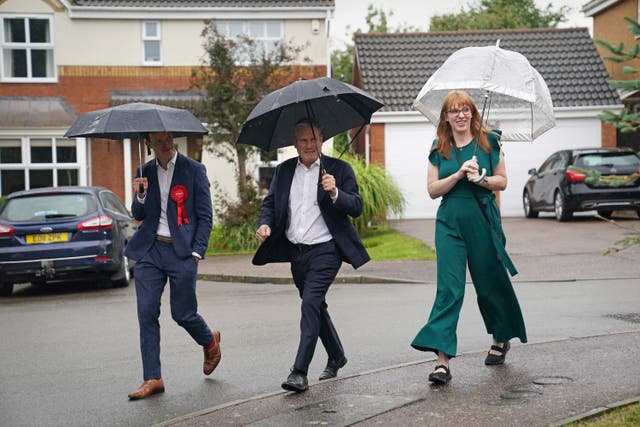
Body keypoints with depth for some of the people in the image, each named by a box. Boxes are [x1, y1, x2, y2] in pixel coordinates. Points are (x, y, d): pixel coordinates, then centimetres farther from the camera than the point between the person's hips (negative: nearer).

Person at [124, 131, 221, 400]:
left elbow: (205, 216, -1)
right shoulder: (145, 172, 10)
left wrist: (197, 253, -7)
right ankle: (152, 379, 5)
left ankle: (210, 342, 34)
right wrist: (140, 197, -8)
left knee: (183, 313, 1)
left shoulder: (194, 170, -1)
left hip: (181, 251, -4)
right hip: (149, 250, 4)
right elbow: (139, 216, 13)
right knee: (147, 314, -2)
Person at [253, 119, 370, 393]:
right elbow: (270, 202, 12)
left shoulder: (338, 169, -2)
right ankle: (336, 356, 39)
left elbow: (356, 207, -7)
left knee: (310, 303, -18)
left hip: (325, 250, -6)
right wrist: (265, 224, -9)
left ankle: (300, 372, -17)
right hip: (296, 252, 6)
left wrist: (335, 193, -25)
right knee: (315, 306, 18)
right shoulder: (284, 170, 10)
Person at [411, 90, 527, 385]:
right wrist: (459, 174, -13)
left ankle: (501, 339, 39)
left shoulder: (489, 142, 4)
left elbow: (502, 181, 6)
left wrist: (481, 178, -13)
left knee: (490, 283, 12)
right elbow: (432, 189, 1)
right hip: (449, 224, 0)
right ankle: (442, 360, -14)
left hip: (483, 221, 0)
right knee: (449, 288, -10)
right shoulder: (439, 149, 6)